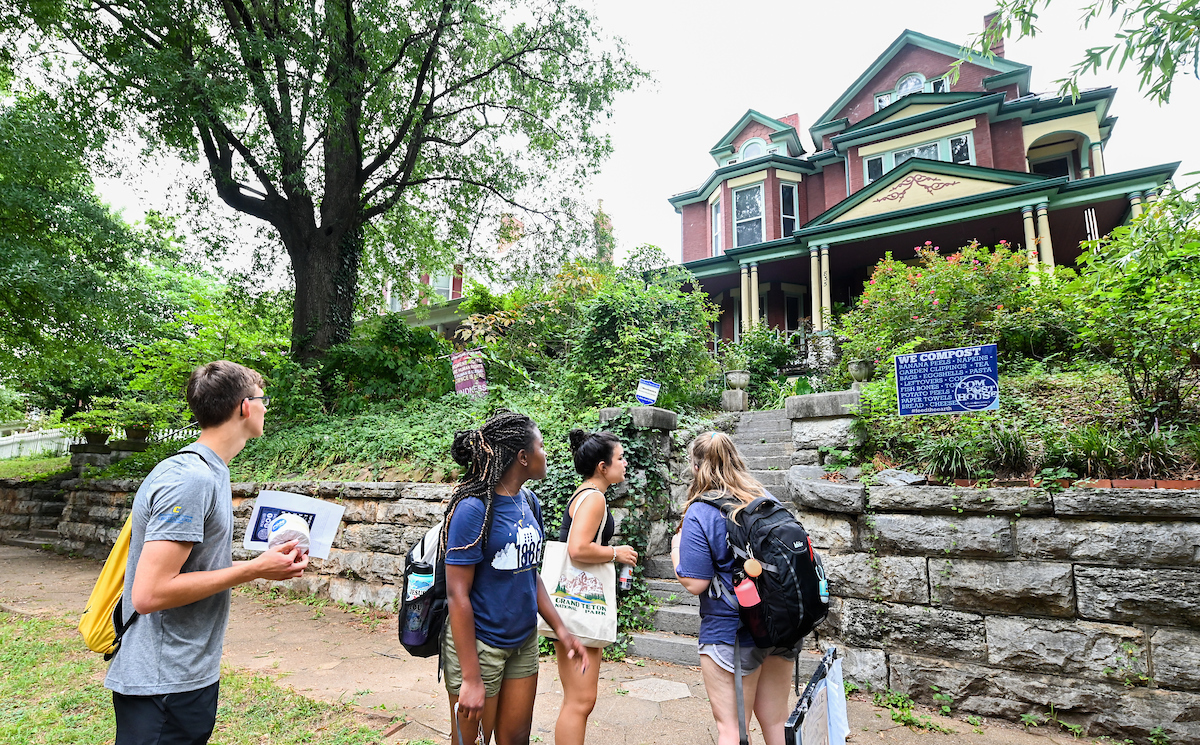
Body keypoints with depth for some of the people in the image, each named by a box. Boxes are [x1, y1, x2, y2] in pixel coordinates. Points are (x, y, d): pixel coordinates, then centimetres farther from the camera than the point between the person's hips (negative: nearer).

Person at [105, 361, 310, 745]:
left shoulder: (207, 472, 9)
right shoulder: (191, 480, -22)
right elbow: (149, 593, -26)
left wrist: (267, 563, 4)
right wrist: (253, 570, -20)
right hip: (165, 686, -9)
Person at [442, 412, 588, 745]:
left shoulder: (529, 501, 3)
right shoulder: (473, 508, -20)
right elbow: (458, 595, -19)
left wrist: (561, 630, 5)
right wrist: (471, 679, -18)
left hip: (524, 642, 7)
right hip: (478, 645, -7)